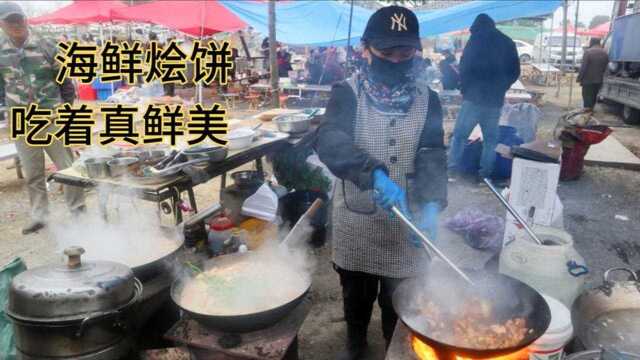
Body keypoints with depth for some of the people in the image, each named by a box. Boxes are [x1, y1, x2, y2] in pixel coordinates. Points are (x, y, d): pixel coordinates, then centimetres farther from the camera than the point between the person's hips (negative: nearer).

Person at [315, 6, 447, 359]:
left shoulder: (427, 99, -2)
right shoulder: (347, 93, -10)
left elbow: (432, 155, -9)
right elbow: (329, 141, -28)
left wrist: (431, 204, -27)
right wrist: (375, 175, -44)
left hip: (406, 221, 1)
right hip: (356, 219, -1)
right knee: (355, 293, 20)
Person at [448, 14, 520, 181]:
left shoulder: (477, 39, -2)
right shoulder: (507, 43, 14)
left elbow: (465, 66, -9)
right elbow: (515, 72, 13)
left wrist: (464, 88, 3)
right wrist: (500, 88, 18)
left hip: (475, 96, -5)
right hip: (496, 99, 5)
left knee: (459, 134, 1)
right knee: (490, 137, 10)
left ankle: (452, 168, -2)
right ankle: (486, 171, 9)